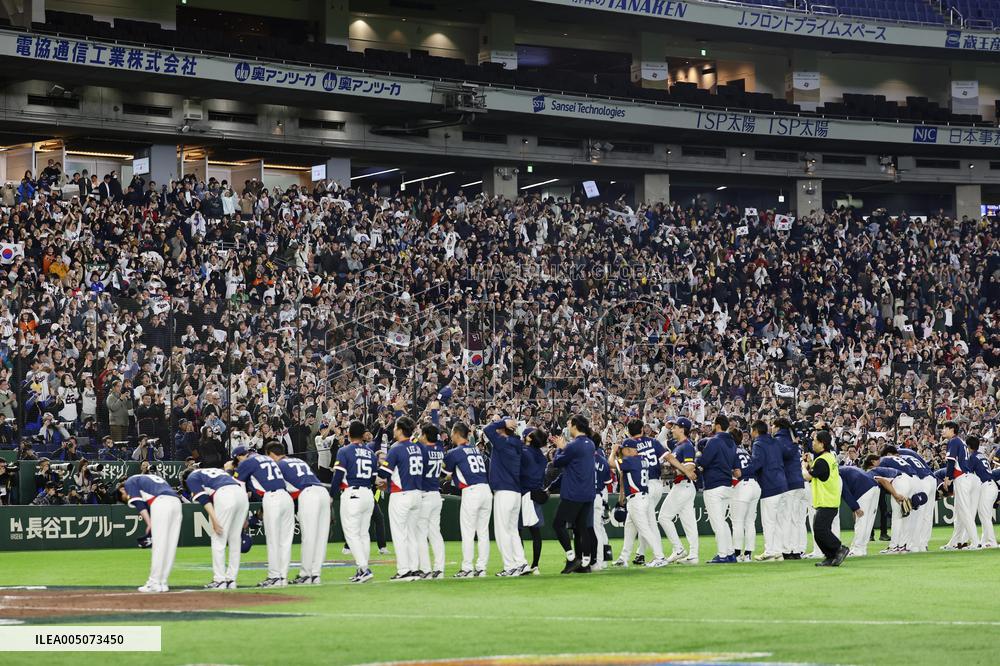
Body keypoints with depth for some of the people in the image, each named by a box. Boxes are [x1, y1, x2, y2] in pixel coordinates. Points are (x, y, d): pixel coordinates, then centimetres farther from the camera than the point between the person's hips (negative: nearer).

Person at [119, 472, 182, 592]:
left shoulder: (129, 482, 17)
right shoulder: (148, 478, 38)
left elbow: (139, 504, 0)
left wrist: (149, 524, -8)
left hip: (160, 502, -7)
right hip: (176, 502, 7)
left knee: (159, 545, -6)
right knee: (170, 546, 8)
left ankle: (154, 583, -6)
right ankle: (162, 583, 12)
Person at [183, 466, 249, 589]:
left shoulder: (191, 478, 18)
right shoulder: (214, 470, 38)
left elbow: (203, 498, -1)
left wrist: (214, 519, -10)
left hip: (224, 496, -7)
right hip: (242, 494, 7)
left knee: (218, 539, 2)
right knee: (235, 539, 13)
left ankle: (219, 580, 2)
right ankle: (231, 579, 17)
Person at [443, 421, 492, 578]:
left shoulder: (455, 452, -3)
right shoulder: (476, 450, 17)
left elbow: (446, 472, 9)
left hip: (471, 491, -6)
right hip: (487, 489, 6)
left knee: (468, 532, -1)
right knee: (483, 531, 10)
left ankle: (467, 569, -1)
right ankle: (481, 568, 12)